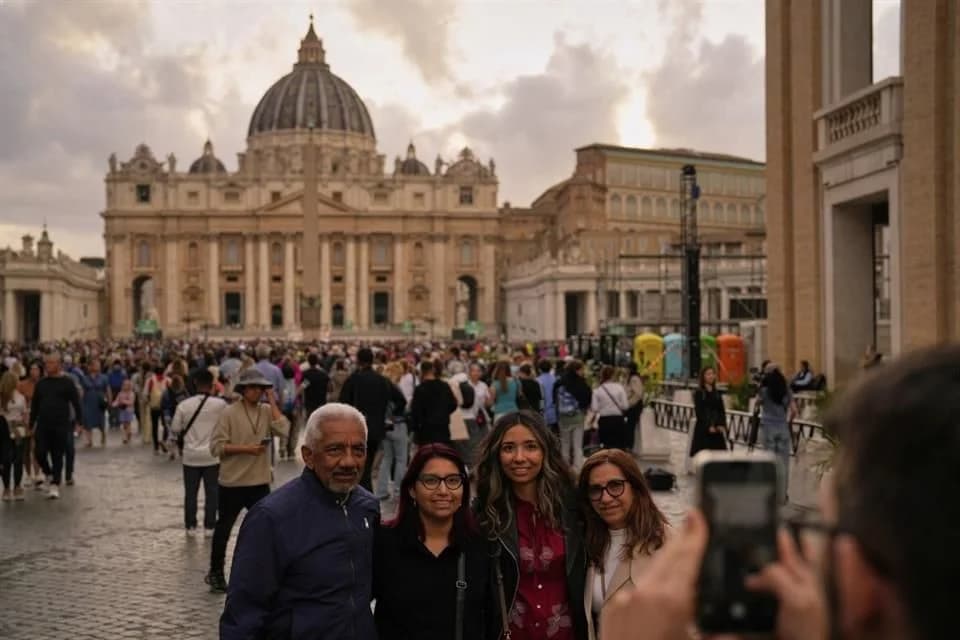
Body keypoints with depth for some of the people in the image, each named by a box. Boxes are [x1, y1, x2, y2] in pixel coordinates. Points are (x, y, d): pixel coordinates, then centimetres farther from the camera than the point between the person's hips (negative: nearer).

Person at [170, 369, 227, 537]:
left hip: (191, 455, 1)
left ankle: (190, 526, 16)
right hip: (212, 455, -1)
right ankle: (209, 526, 10)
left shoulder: (184, 405, -7)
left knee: (190, 493, 12)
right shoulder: (220, 404, -10)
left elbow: (175, 428, -1)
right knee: (212, 492, 8)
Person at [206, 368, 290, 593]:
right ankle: (216, 573, 27)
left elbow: (283, 430, -15)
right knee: (224, 527, 12)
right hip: (232, 482, -3)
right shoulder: (230, 413, -9)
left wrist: (272, 403, -11)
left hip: (260, 482, 3)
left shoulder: (267, 411, 2)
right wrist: (245, 449, -21)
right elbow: (216, 447, -12)